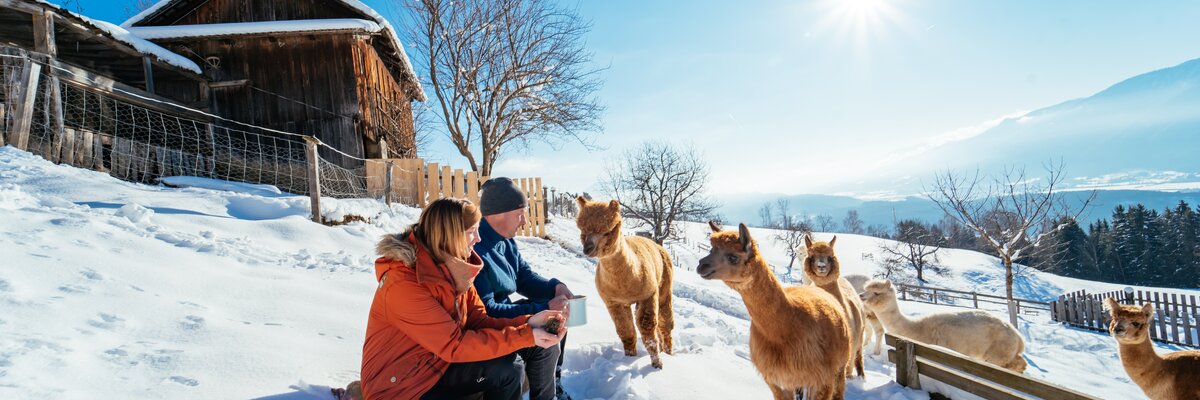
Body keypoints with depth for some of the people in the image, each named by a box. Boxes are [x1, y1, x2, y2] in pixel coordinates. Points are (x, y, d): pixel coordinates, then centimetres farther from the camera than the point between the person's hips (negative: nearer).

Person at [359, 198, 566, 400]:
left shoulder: (453, 268, -2)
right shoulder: (403, 284, -27)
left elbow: (478, 321, -1)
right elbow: (454, 345, -28)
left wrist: (526, 323, -16)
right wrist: (526, 337, -28)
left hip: (436, 365, 7)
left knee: (509, 370, -12)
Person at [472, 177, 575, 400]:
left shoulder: (505, 240, 2)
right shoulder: (475, 250, -30)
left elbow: (524, 276, 9)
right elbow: (485, 312, -32)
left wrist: (555, 287, -11)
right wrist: (543, 310, -31)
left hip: (499, 313, 10)